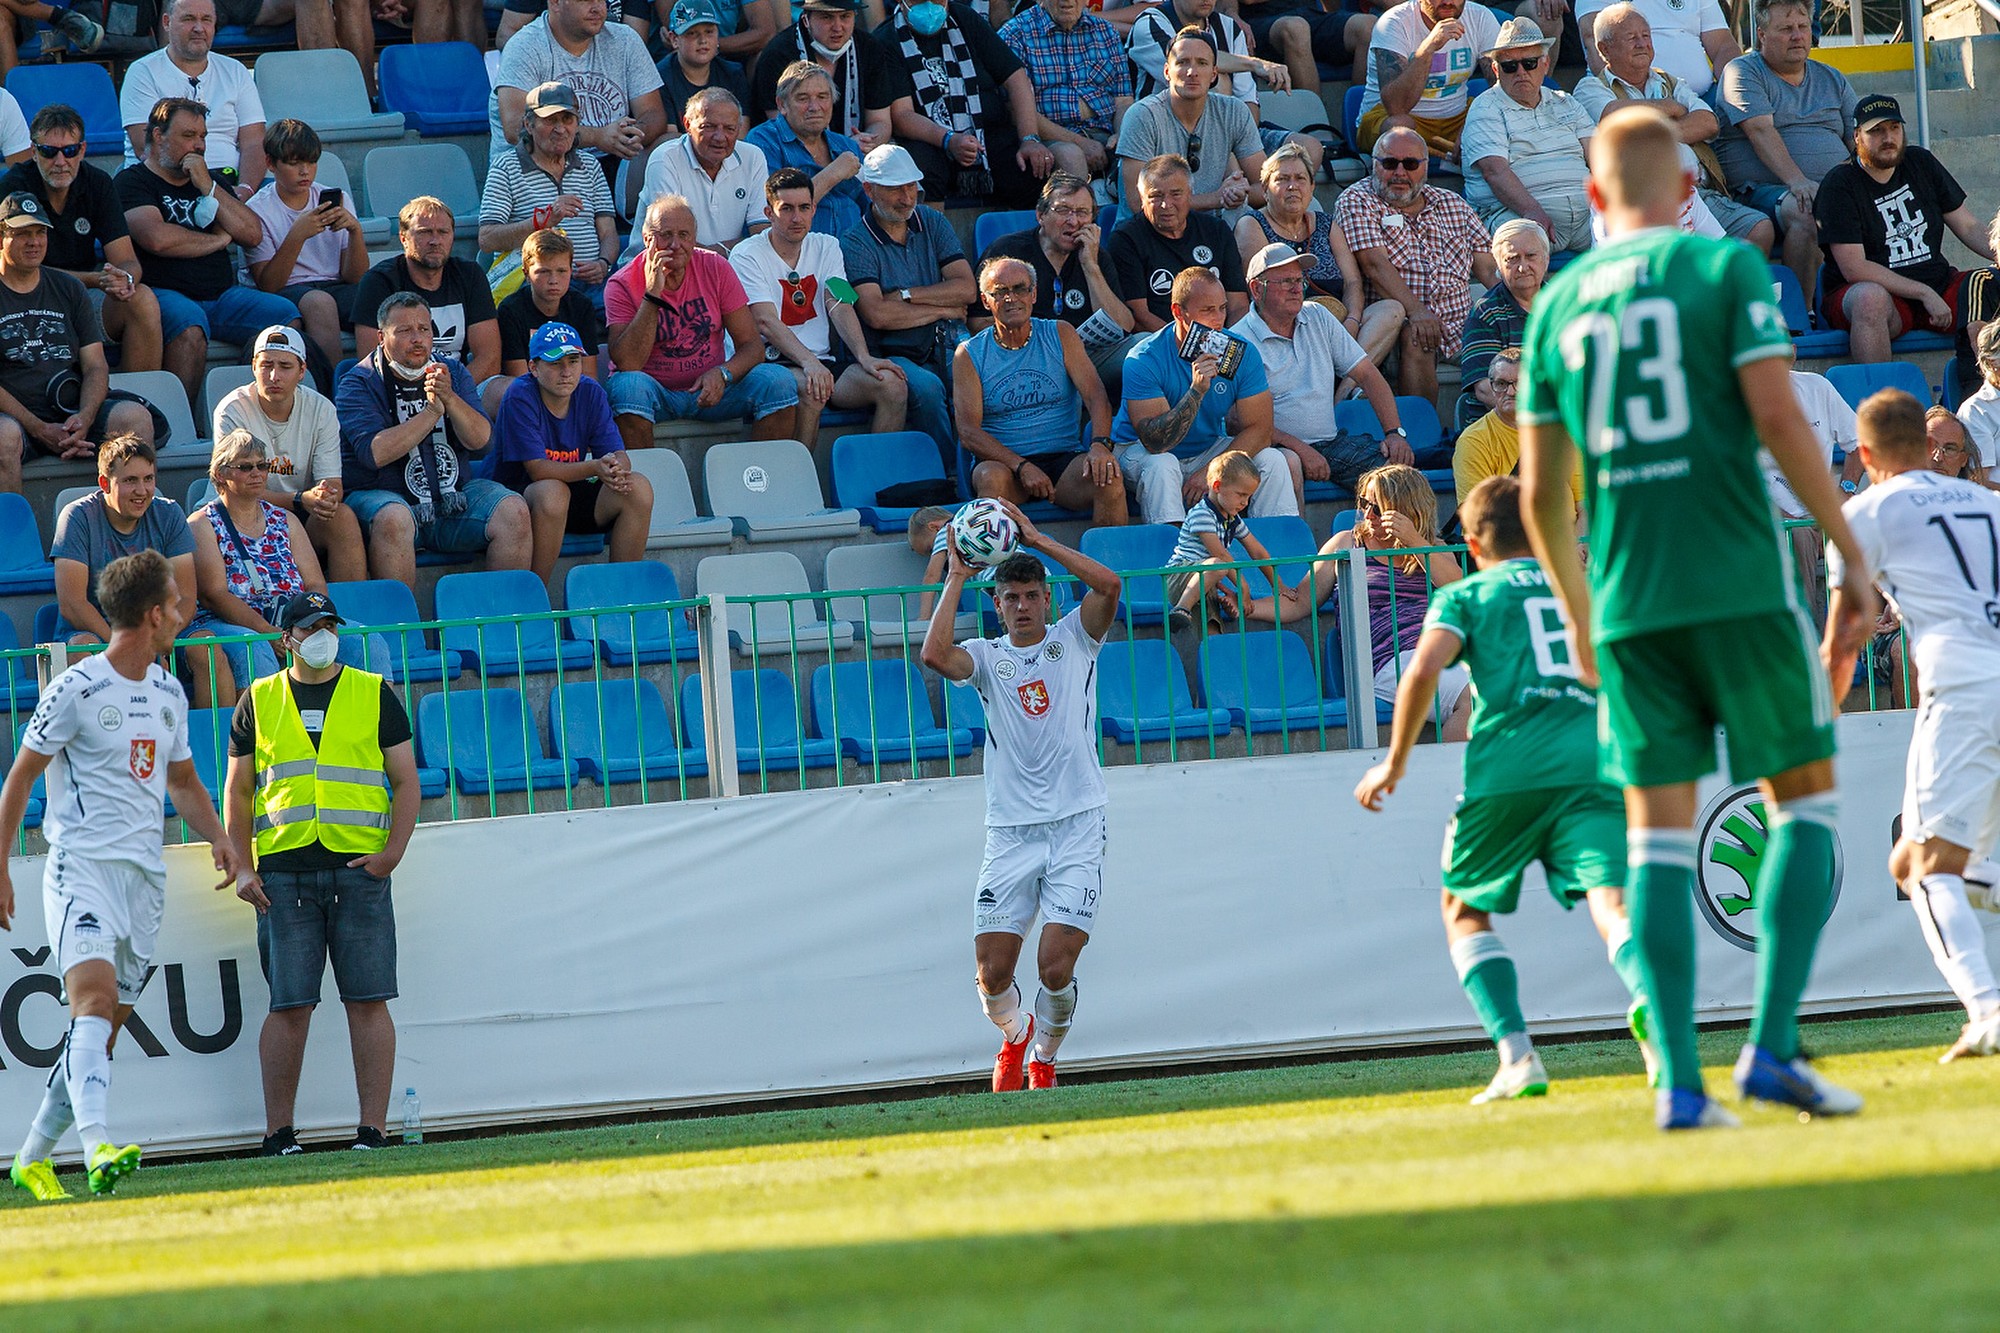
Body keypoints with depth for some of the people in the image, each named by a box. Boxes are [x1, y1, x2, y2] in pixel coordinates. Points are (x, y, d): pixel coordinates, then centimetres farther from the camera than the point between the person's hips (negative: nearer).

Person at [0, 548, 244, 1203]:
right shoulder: (76, 690, -7)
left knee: (105, 1027, 6)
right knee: (96, 1000, -24)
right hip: (82, 866, -7)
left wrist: (217, 837, 9)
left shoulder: (168, 693, 14)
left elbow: (182, 780, 27)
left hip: (145, 875, 7)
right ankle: (98, 1144, -38)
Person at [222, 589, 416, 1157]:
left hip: (360, 869, 0)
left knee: (368, 1002, -5)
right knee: (289, 1005, -2)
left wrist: (393, 851, -6)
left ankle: (372, 1128, -3)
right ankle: (279, 1133, 4)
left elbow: (405, 779, 8)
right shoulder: (258, 702, 12)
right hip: (284, 870, 0)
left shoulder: (374, 694, 10)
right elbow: (238, 790, 14)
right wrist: (242, 867, 2)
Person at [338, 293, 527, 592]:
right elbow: (374, 453, -19)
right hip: (381, 494, -4)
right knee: (393, 519, -37)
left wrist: (450, 399, -20)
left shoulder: (453, 373, 10)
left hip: (453, 496, 4)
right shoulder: (358, 384, -3)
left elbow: (481, 440, -3)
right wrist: (432, 412, -21)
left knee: (514, 511, -17)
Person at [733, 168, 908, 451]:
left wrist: (864, 357, -16)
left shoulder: (826, 247, 15)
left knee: (893, 385, -18)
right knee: (810, 391, -37)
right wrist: (808, 362, -30)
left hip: (823, 361, 5)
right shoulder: (747, 256, -2)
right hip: (774, 362, -5)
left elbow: (840, 307, 2)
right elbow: (766, 321, -15)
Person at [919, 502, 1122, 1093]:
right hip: (1010, 832, 1)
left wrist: (1037, 539, -8)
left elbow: (1108, 583, -11)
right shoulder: (987, 656, 8)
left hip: (1077, 827, -1)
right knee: (993, 972, -5)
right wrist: (955, 577, -8)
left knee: (1056, 965, -12)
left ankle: (1044, 1057, 16)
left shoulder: (1073, 639, 7)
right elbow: (935, 654, -14)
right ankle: (1014, 1038, 29)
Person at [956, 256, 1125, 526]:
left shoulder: (1060, 336, 10)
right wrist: (1022, 467, -19)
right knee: (990, 476, -35)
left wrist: (1100, 444, -23)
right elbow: (969, 430, -4)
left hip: (1062, 460, 1)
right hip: (1004, 463, -1)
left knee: (1108, 477, -29)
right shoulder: (969, 355, 6)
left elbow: (1095, 395, -1)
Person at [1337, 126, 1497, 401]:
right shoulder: (1356, 202, 5)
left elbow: (1489, 270, 15)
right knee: (1414, 339, -36)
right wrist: (1416, 312, -24)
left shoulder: (1454, 206, 19)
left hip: (1461, 322, 5)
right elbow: (1375, 265, -10)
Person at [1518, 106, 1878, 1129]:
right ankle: (1772, 1046, -7)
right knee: (1805, 799, 7)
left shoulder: (1557, 304, 12)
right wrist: (1852, 553, -4)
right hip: (1741, 584, -3)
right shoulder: (1725, 268, 1)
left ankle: (1680, 1080, -4)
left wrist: (1581, 619, 25)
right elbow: (1777, 417, -10)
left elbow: (1539, 492, 13)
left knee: (1657, 832, 4)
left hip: (1627, 602, 3)